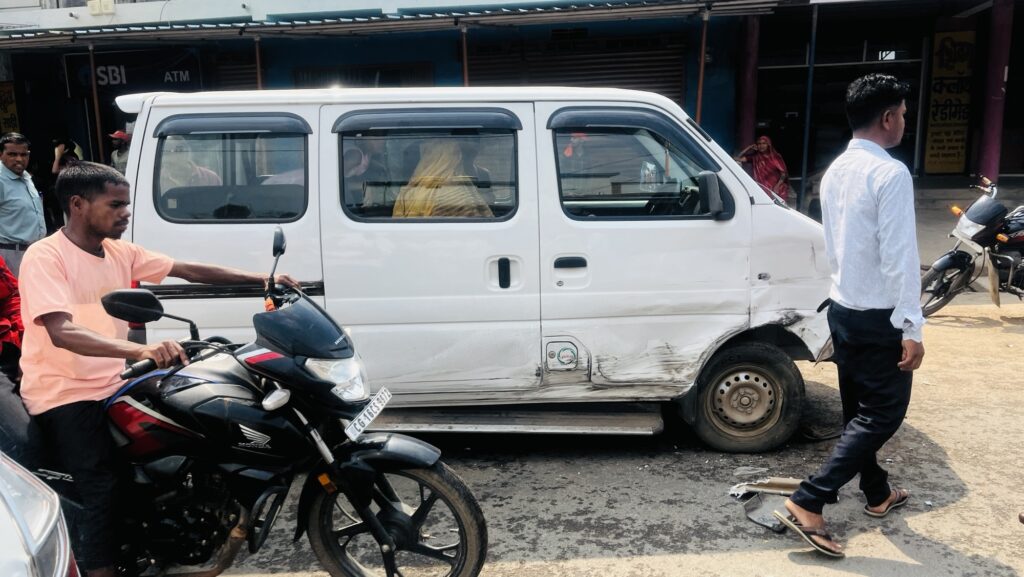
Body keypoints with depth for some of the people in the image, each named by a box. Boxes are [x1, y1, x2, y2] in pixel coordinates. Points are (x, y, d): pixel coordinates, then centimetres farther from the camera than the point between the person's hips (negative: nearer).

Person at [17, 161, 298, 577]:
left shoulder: (121, 252, 5)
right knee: (101, 491, -17)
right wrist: (140, 350, -48)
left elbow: (190, 270, 4)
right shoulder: (45, 257, -18)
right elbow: (62, 332, -32)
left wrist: (261, 279, -5)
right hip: (65, 396, -7)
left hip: (111, 386, 7)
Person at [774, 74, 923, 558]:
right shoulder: (890, 173, -19)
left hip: (842, 307, 9)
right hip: (877, 316, -9)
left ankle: (878, 494, 37)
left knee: (859, 408, 19)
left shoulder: (836, 171, 8)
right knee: (883, 413, 0)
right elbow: (900, 255, -22)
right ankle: (807, 503, -6)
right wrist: (910, 326, -20)